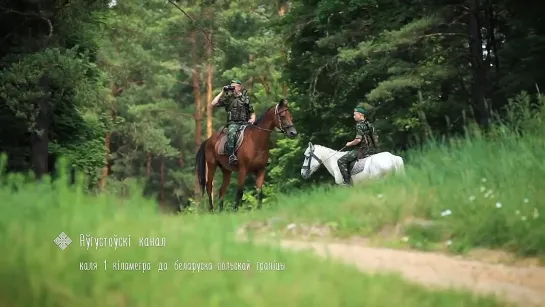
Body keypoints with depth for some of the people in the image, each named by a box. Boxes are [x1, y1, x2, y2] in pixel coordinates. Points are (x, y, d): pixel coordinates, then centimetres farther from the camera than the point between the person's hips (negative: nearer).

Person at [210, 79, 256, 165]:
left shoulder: (245, 98, 14)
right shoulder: (228, 98, 12)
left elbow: (252, 113, 19)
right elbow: (213, 103, 2)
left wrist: (252, 119, -4)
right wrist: (222, 92, 2)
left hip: (245, 123, 2)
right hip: (233, 123, -2)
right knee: (232, 133, -37)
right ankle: (231, 155, -44)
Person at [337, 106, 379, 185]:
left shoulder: (360, 125, -12)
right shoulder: (369, 124, 15)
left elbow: (358, 139, -21)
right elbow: (376, 138, 18)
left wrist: (350, 143, -5)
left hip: (364, 150, -10)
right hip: (372, 150, 10)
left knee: (341, 161, -9)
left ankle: (346, 181, -14)